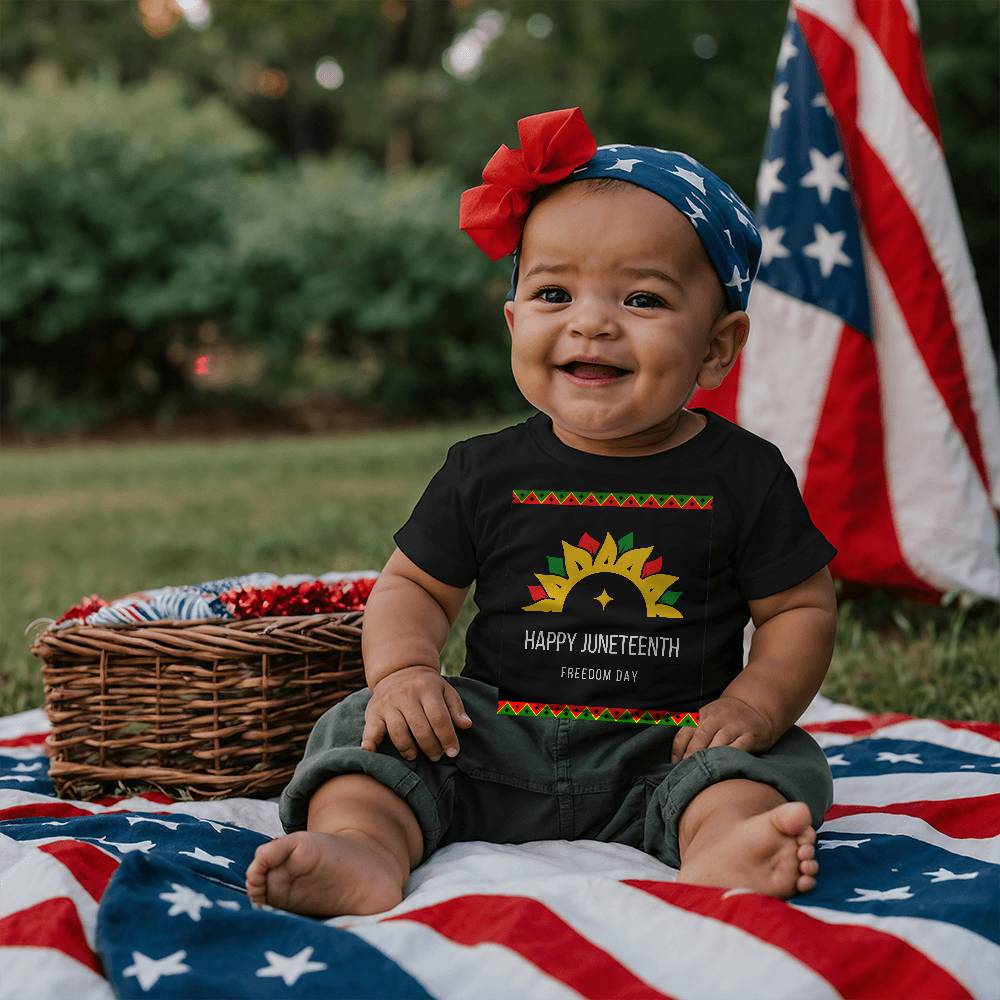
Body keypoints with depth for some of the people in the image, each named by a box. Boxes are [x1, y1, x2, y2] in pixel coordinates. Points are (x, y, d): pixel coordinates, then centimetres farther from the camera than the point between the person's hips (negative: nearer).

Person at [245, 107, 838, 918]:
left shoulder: (743, 475, -1)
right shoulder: (487, 472, 3)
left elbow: (802, 609, 5)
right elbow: (416, 584, 10)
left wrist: (753, 703, -14)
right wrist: (403, 669, -11)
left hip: (664, 749, -1)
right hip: (501, 741, 1)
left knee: (778, 763, -24)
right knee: (371, 731, -15)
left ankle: (721, 849, -51)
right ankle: (361, 847, -40)